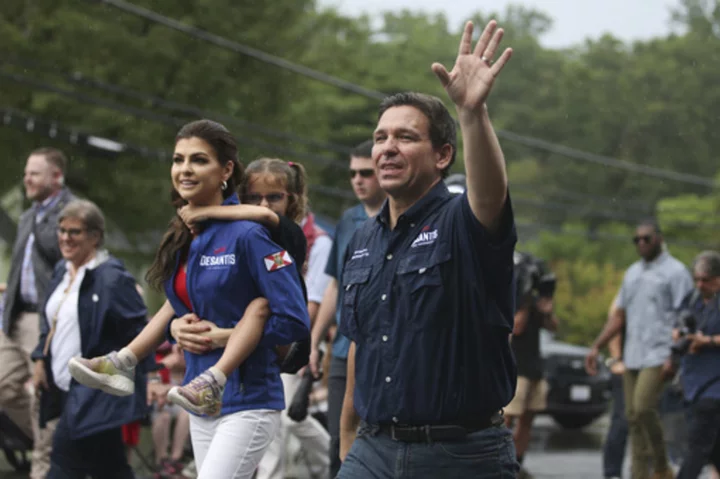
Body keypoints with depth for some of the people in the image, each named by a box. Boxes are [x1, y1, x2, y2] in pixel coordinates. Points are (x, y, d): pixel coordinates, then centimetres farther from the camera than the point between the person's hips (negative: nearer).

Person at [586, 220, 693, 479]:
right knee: (633, 417, 5)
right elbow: (619, 316, 24)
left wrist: (674, 357, -19)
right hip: (632, 357, 7)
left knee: (643, 407, -19)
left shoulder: (675, 272, -3)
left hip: (658, 357, -7)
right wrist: (596, 346, 16)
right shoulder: (633, 273, 19)